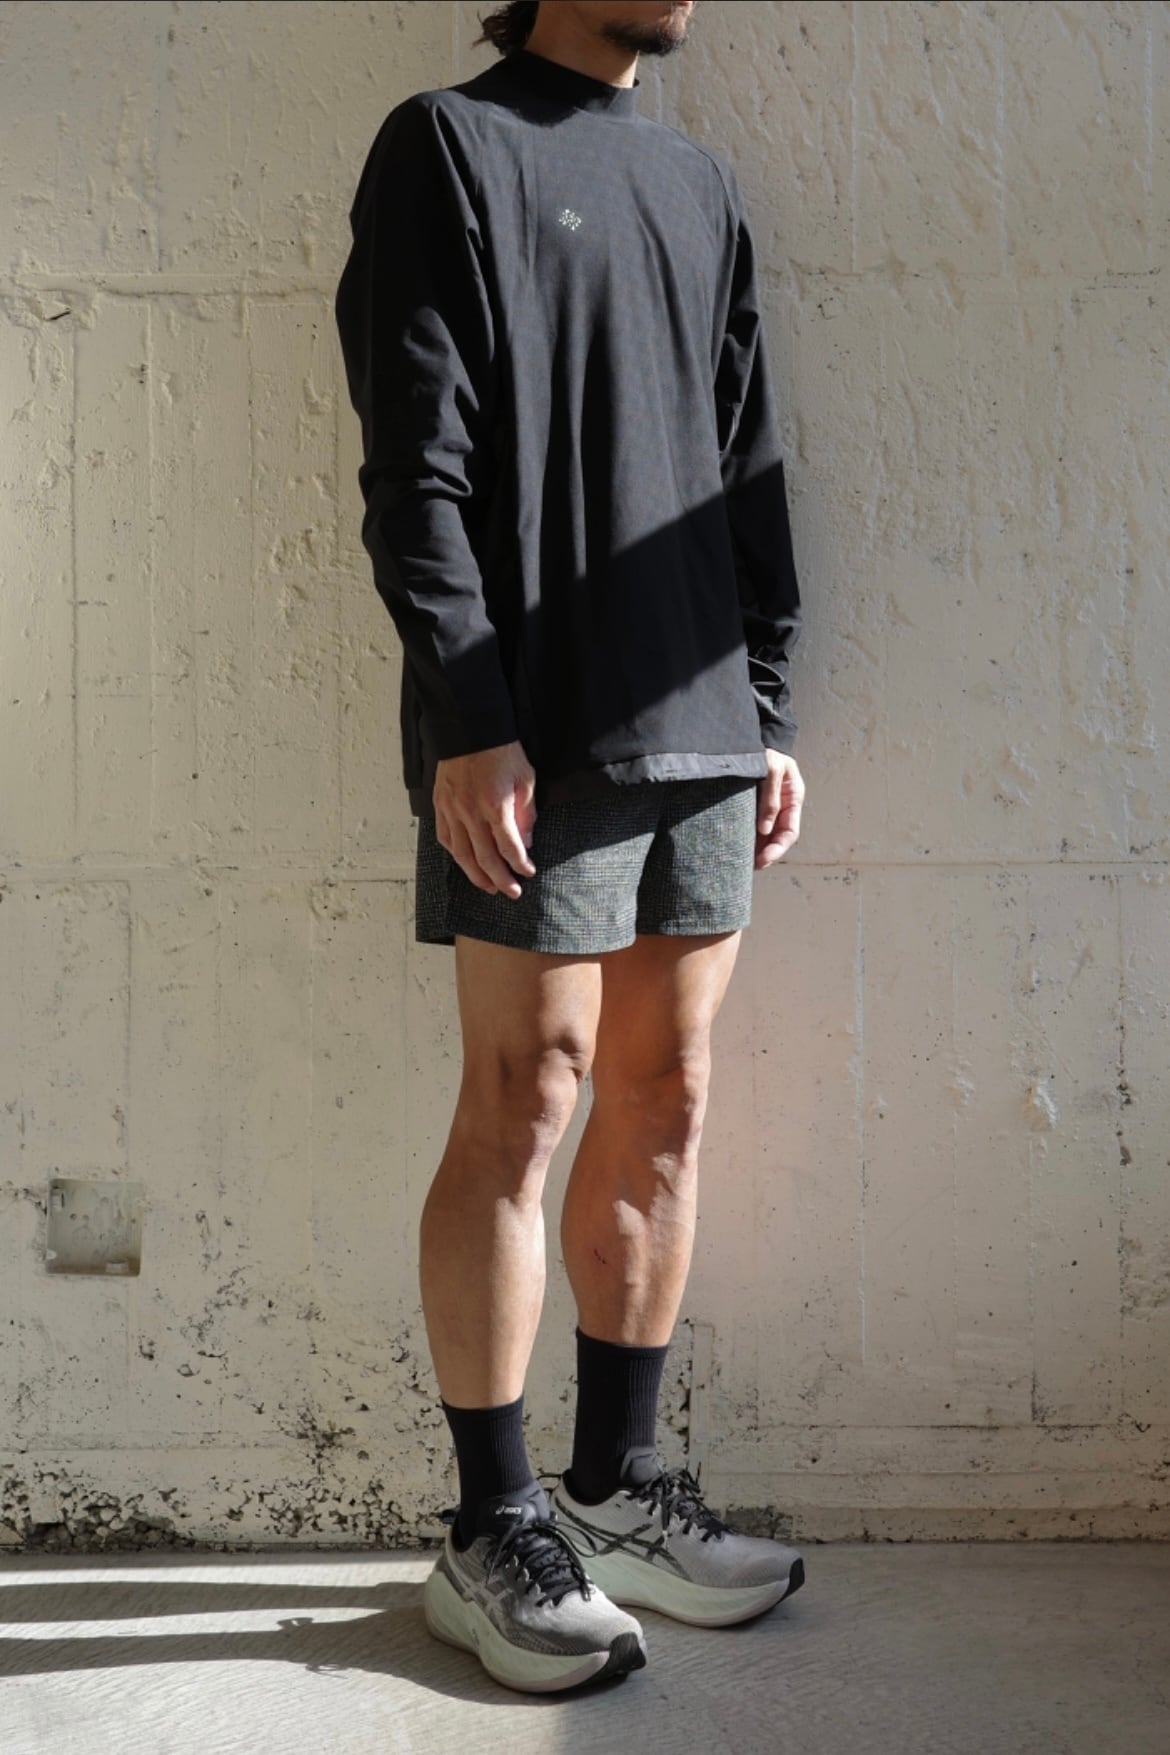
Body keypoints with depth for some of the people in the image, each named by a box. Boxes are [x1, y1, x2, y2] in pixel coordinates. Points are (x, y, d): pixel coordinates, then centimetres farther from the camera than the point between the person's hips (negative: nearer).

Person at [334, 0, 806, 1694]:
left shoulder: (703, 182, 21)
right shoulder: (449, 145, 3)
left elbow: (752, 464, 18)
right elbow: (415, 465, -8)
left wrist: (770, 710, 11)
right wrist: (469, 714, -16)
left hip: (703, 729, 7)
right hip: (539, 730, -6)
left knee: (665, 1098, 8)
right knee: (524, 1104, -4)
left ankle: (620, 1486, 20)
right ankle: (495, 1529, 8)